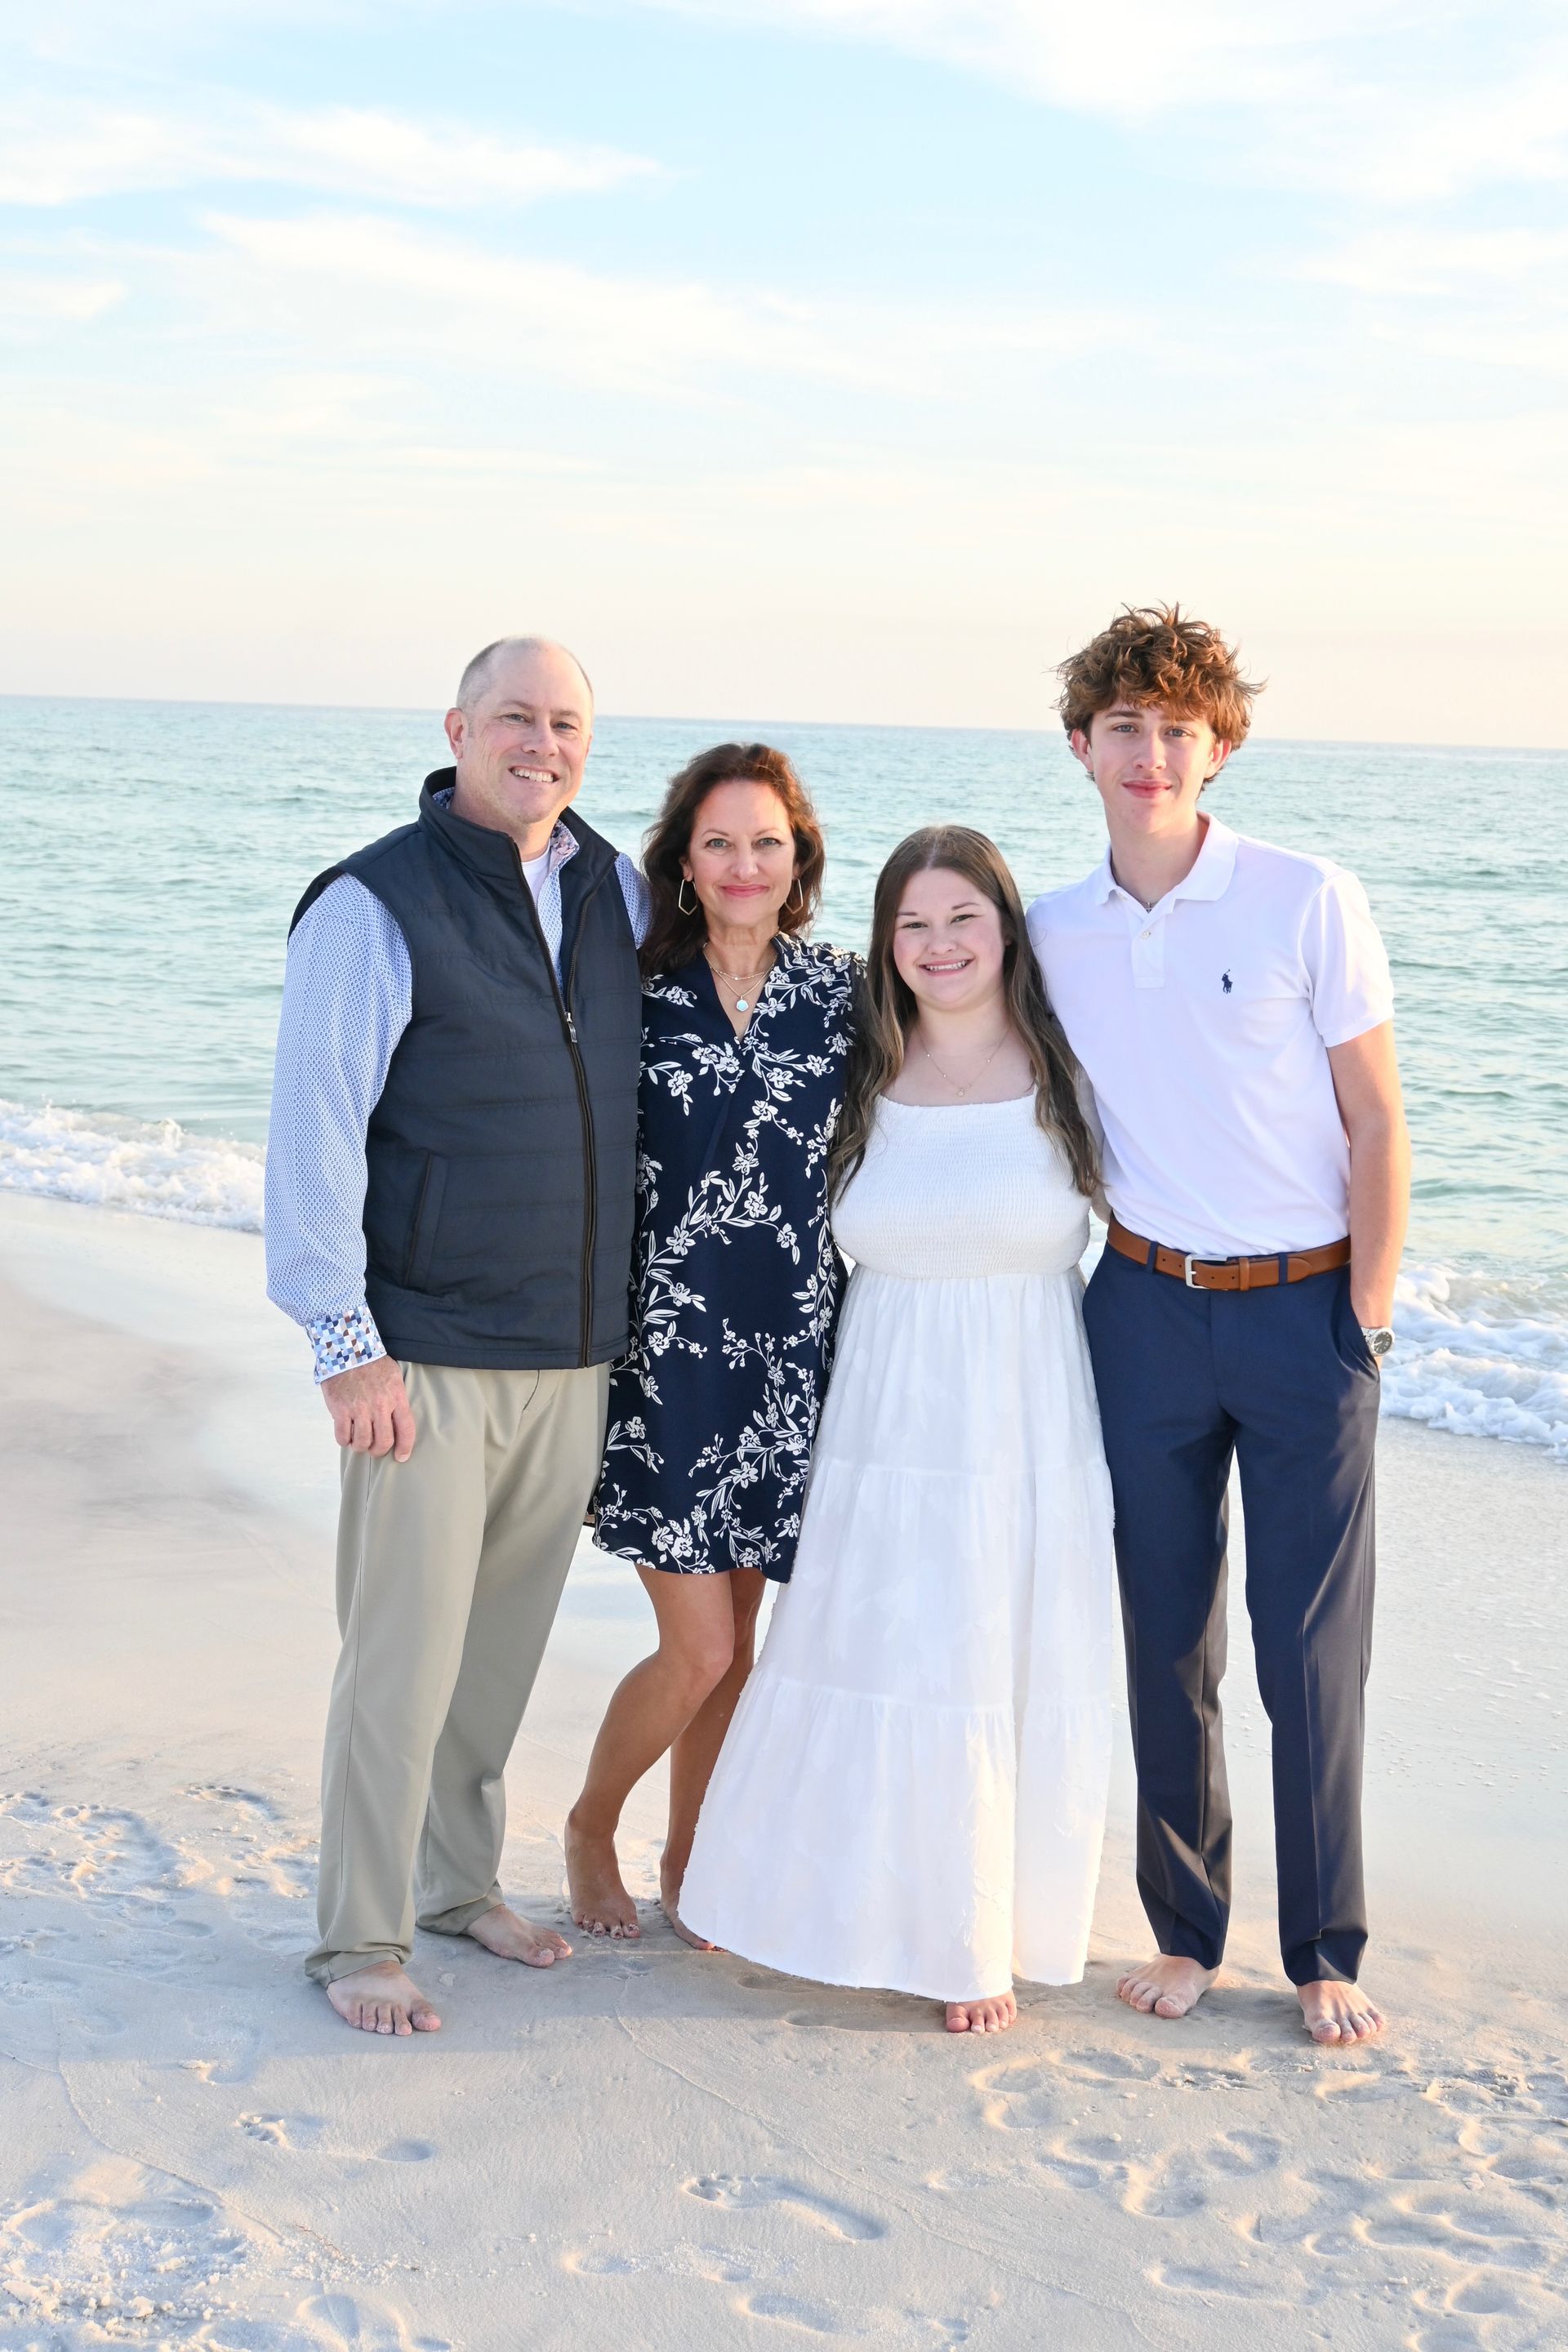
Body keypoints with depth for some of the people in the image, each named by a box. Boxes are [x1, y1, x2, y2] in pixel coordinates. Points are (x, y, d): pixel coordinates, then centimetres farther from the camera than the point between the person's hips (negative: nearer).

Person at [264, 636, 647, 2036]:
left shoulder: (619, 894, 8)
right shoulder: (374, 907, -9)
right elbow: (315, 1136, -11)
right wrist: (347, 1344, -14)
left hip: (578, 1353, 6)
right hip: (429, 1355, -5)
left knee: (507, 1639, 16)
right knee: (404, 1655, -2)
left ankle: (460, 1880, 33)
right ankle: (360, 1938, 12)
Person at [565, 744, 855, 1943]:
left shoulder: (839, 992, 4)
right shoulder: (638, 992, -3)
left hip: (790, 1351, 3)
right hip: (664, 1344, -3)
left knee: (734, 1641, 10)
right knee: (701, 1649, -4)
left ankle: (686, 1863, 29)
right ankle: (591, 1825, 23)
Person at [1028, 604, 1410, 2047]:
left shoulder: (1307, 902, -6)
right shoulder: (1054, 935, 4)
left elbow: (1377, 1124, -4)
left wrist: (1364, 1322, -7)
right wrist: (1068, 1299, 7)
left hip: (1302, 1306, -3)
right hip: (1144, 1311, 3)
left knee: (1313, 1646, 2)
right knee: (1163, 1640, 8)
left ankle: (1326, 1952, 16)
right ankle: (1186, 1929, 22)